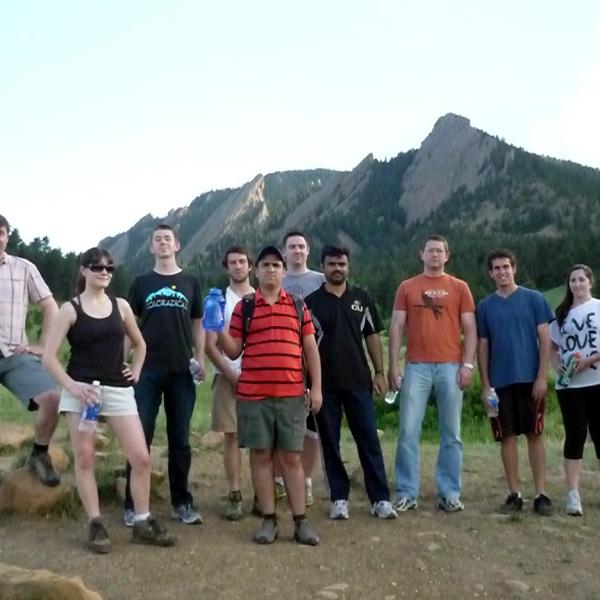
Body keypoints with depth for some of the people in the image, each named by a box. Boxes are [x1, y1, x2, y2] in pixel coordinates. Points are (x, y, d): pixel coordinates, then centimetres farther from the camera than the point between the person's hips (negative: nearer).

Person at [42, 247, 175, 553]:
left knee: (141, 458, -2)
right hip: (82, 390, -2)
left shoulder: (121, 305, 8)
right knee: (84, 458, 0)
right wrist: (71, 385, -17)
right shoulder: (70, 309, -2)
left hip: (118, 390, 3)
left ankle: (142, 523, 11)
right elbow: (49, 356, -7)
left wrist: (136, 371, 9)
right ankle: (96, 525, 11)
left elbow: (139, 344, 23)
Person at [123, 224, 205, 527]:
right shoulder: (141, 282, 7)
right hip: (147, 371, -1)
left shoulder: (190, 282, 9)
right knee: (140, 437, 0)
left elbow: (198, 324, 11)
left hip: (181, 371, 1)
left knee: (180, 439, 7)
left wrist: (201, 359, 0)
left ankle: (182, 502, 16)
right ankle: (133, 504, 9)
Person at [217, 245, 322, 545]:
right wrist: (219, 329, -12)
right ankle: (269, 520, 14)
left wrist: (316, 387, 3)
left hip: (292, 395, 0)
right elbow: (233, 352, 5)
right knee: (261, 456, 5)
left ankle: (300, 521, 11)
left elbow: (310, 348, 8)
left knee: (291, 457, 5)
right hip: (253, 396, 0)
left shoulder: (298, 305, 9)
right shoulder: (243, 307, 5)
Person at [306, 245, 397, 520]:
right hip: (325, 384, -1)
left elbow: (372, 337, 9)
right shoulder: (311, 302, 1)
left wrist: (379, 373, 2)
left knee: (369, 440, 1)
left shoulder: (362, 298, 6)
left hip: (359, 381, 1)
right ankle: (339, 498, 15)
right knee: (330, 442, 5)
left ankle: (381, 499, 7)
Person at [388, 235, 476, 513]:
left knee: (451, 434, 6)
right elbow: (396, 327, 5)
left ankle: (449, 493, 15)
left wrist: (467, 364, -5)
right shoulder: (407, 287, 8)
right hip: (416, 367, 0)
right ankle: (407, 493, 8)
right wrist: (393, 365, -2)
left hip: (450, 366, 0)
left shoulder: (459, 287, 8)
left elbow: (470, 329, 5)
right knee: (408, 432, -1)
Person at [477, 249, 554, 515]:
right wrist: (485, 385, 2)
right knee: (507, 437, 5)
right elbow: (483, 347, 8)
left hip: (530, 378, -2)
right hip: (500, 381, 2)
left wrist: (542, 376, -9)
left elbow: (545, 339, -1)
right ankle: (514, 494, 13)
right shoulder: (485, 306, 6)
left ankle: (541, 494, 9)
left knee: (535, 435, 3)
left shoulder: (534, 299, 1)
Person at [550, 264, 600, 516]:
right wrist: (557, 365, -5)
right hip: (568, 384, 2)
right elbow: (552, 347, 14)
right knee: (575, 436, 0)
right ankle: (572, 494, -1)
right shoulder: (561, 313, 12)